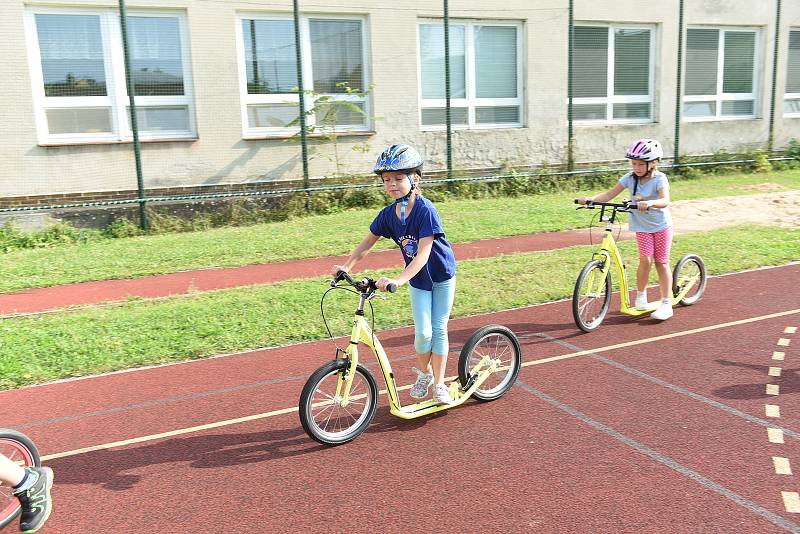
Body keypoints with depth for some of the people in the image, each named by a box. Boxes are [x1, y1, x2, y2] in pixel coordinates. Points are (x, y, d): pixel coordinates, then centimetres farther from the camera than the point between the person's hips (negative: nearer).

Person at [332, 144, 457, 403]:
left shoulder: (425, 210, -28)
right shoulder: (388, 214, -11)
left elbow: (423, 255, -35)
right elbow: (367, 244, -1)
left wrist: (398, 280, -46)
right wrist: (346, 266, -16)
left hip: (441, 275, -3)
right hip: (418, 279, 4)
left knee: (438, 329, 1)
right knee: (423, 332, -4)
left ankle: (439, 383, 15)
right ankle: (424, 372, 23)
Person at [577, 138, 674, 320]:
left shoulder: (659, 179, -18)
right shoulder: (630, 178, -6)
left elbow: (665, 201, -34)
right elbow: (609, 194, -10)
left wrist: (650, 203, -55)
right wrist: (589, 199, -26)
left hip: (661, 225, -2)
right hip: (642, 227, 3)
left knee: (661, 262, 1)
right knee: (645, 259, -11)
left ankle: (666, 304, 8)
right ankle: (641, 296, 10)